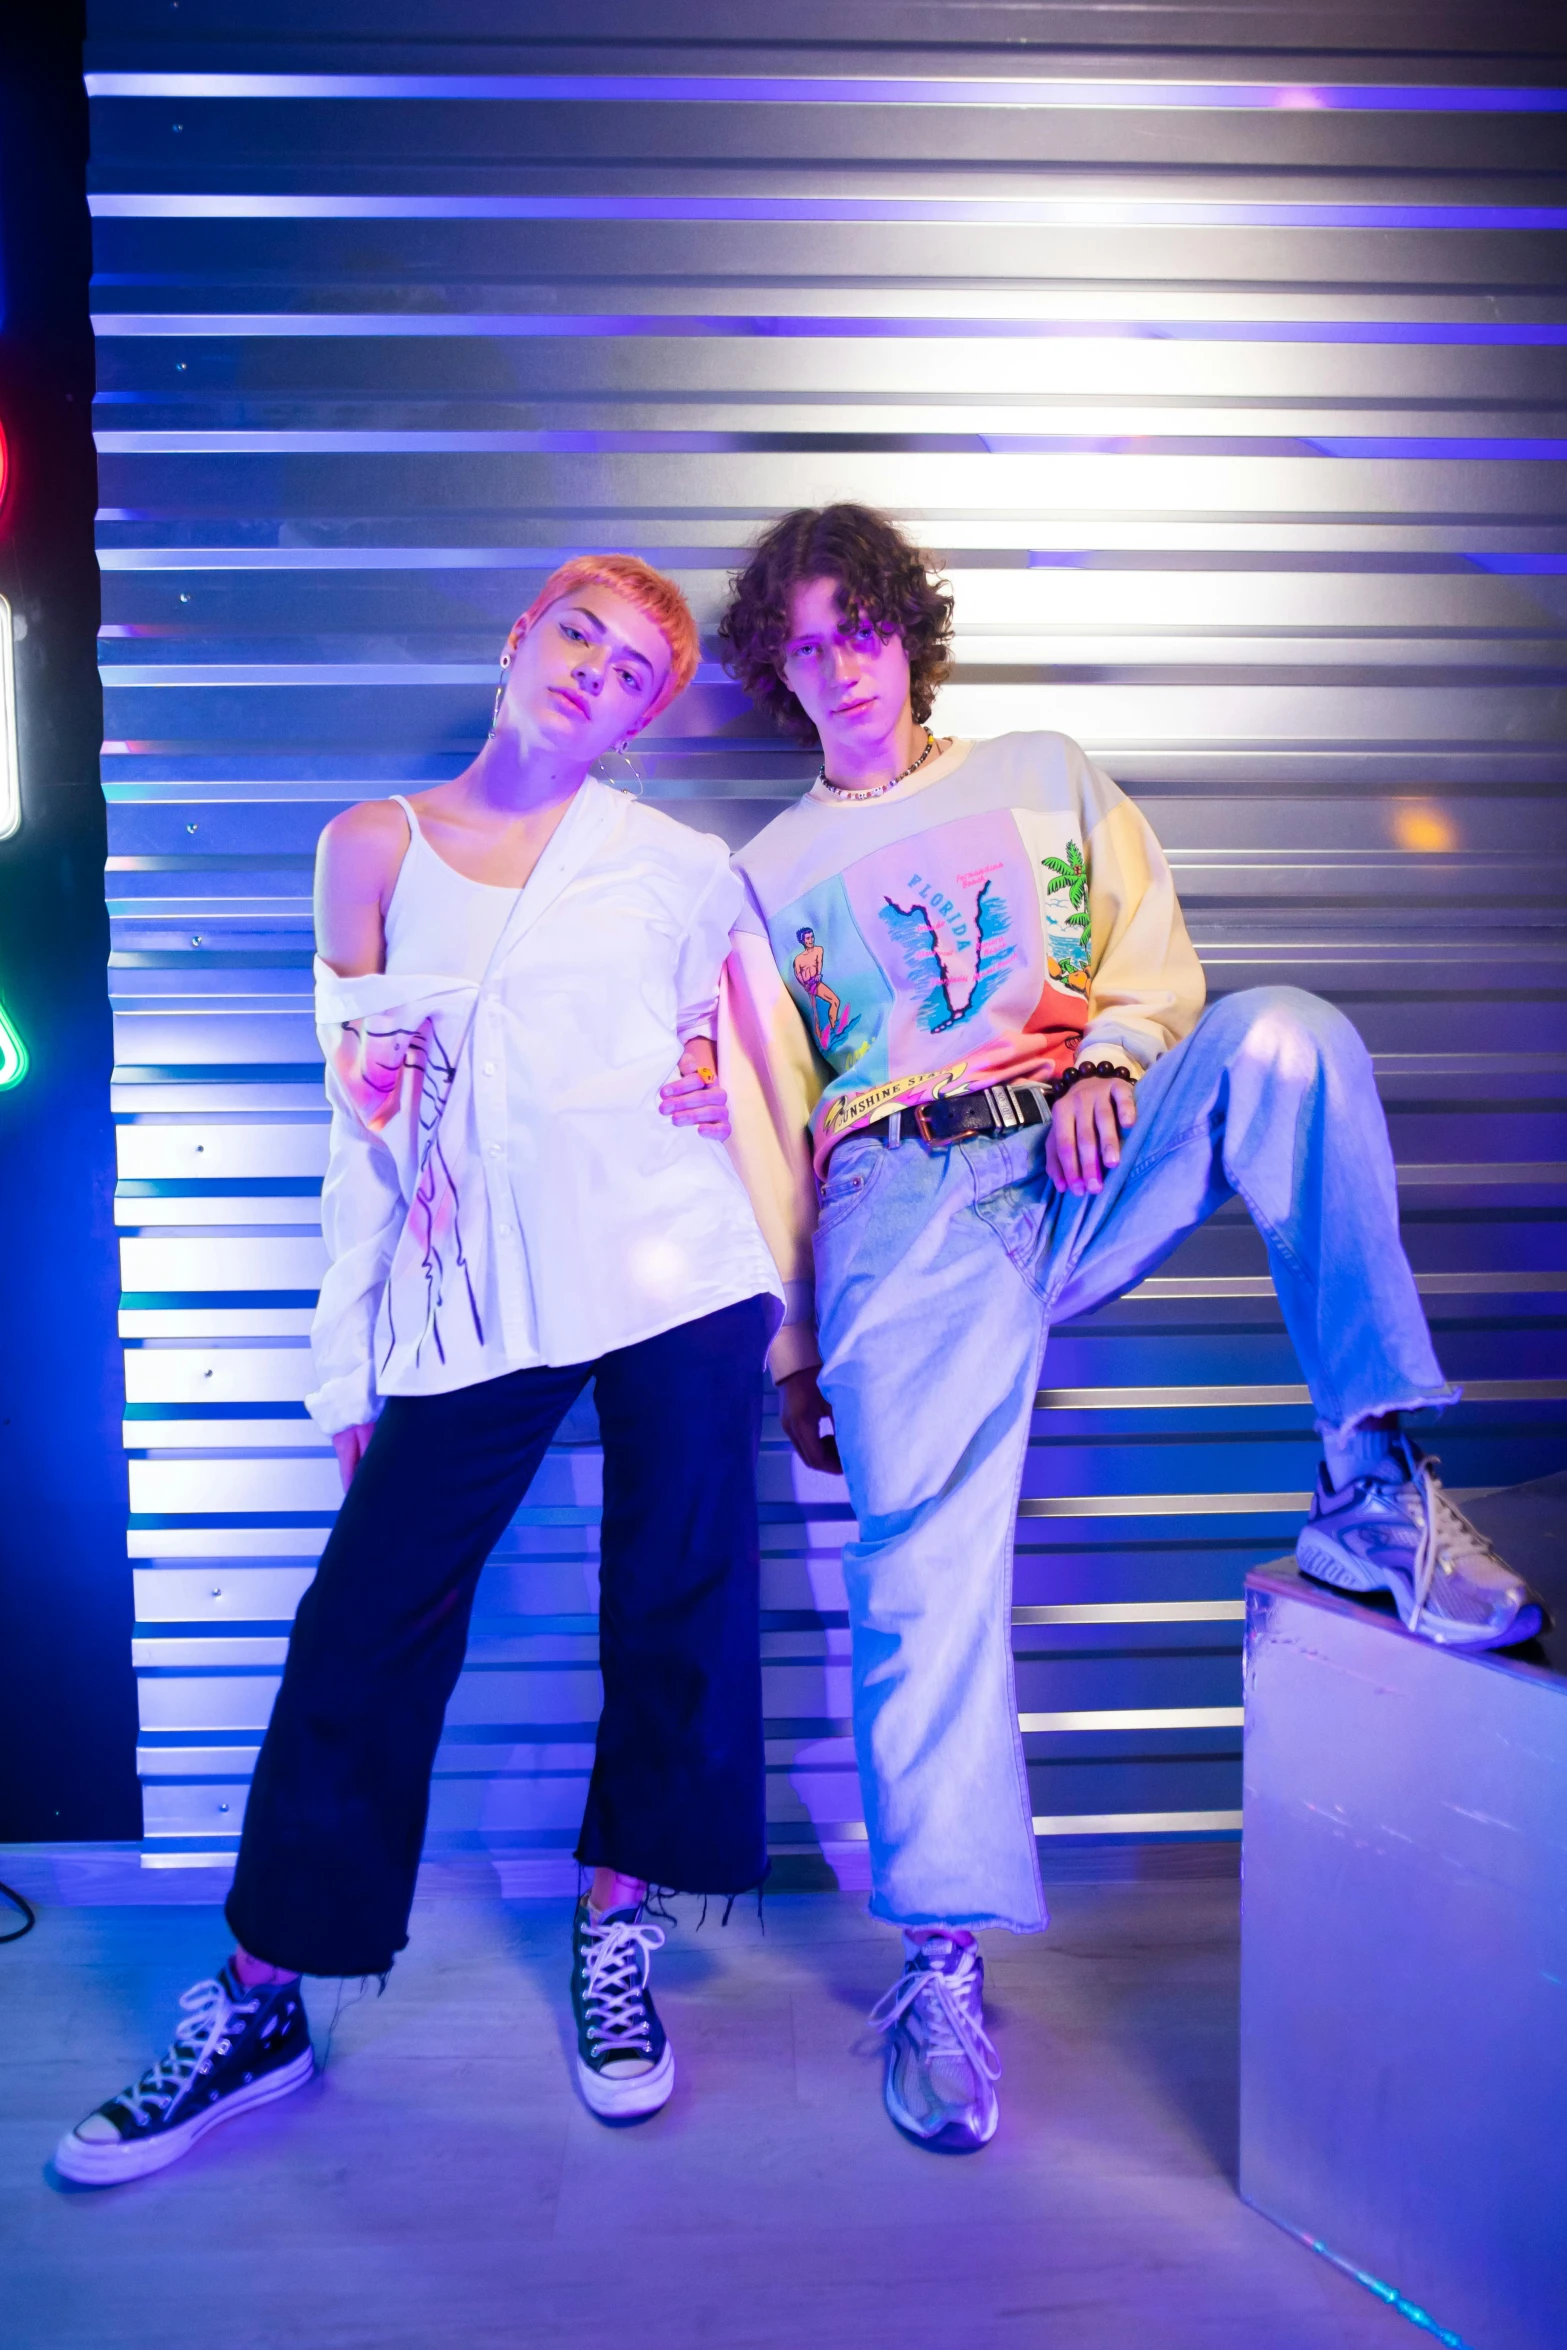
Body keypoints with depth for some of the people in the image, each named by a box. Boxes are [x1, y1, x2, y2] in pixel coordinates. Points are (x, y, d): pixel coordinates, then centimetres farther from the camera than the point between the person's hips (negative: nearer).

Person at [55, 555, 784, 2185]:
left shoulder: (675, 865, 8)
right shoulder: (375, 848, 10)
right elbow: (361, 1114, 9)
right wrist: (352, 1355, 8)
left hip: (677, 1264, 0)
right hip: (475, 1298, 0)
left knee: (674, 1606, 6)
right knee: (364, 1627, -1)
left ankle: (614, 1926, 28)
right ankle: (259, 2003, 16)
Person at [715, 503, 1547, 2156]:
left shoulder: (1044, 777, 24)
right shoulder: (770, 873, 21)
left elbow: (1157, 957, 15)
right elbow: (764, 1126, 16)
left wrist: (1108, 1060, -9)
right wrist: (788, 1346, 9)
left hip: (1090, 1164, 1)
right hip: (907, 1198, 0)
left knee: (1283, 1039, -29)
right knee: (921, 1555, -18)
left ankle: (1374, 1486, -25)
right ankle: (942, 1958, -8)